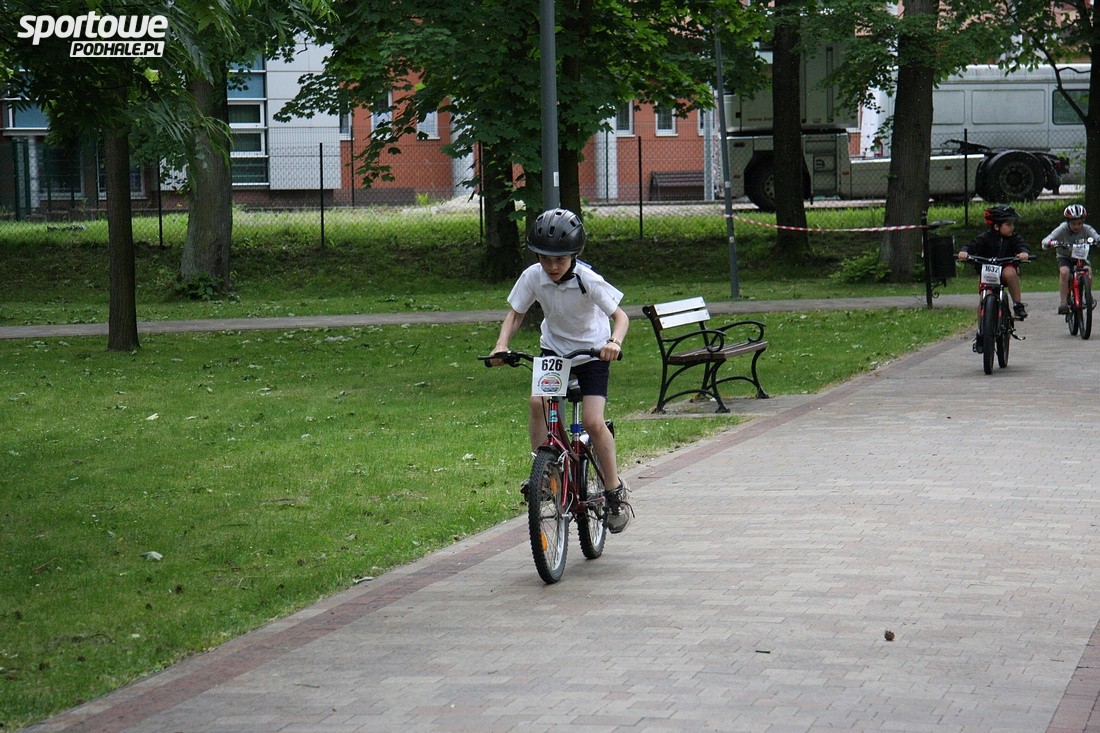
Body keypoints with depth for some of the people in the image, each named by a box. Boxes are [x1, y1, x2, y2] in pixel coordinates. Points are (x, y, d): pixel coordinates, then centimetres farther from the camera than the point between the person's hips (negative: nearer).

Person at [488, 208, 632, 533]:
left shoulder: (588, 281, -26)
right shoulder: (533, 277, -17)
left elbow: (619, 315, -23)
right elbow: (515, 314, -6)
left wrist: (614, 342, -45)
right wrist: (501, 345, -24)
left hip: (592, 352, -3)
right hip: (554, 348, 4)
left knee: (593, 421, -17)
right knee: (538, 401, -24)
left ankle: (615, 490, 2)